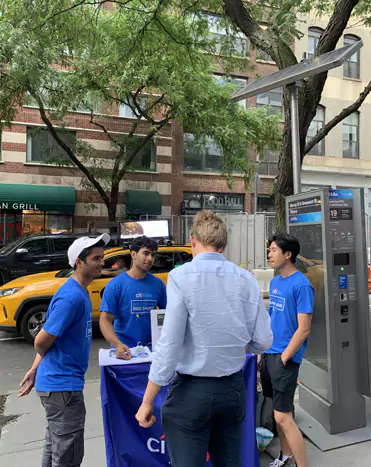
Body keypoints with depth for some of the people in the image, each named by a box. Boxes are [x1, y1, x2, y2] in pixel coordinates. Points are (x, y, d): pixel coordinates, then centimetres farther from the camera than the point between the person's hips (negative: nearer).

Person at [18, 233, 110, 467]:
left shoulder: (80, 292, 6)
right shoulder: (72, 297, -25)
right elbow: (41, 341, -22)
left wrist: (36, 369, 13)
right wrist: (37, 368, -1)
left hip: (58, 382, 9)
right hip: (62, 386, -9)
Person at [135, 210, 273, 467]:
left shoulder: (181, 276, -15)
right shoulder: (246, 279, -3)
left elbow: (170, 345, -17)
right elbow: (263, 341, 0)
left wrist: (147, 402, -7)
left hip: (192, 391, -4)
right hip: (234, 389, 5)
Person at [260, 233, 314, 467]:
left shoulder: (301, 285, -15)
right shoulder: (275, 282, 9)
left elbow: (303, 329, -17)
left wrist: (283, 358, -16)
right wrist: (263, 349, 12)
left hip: (285, 357, -8)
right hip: (269, 353, 8)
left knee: (283, 417, -3)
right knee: (279, 411, 19)